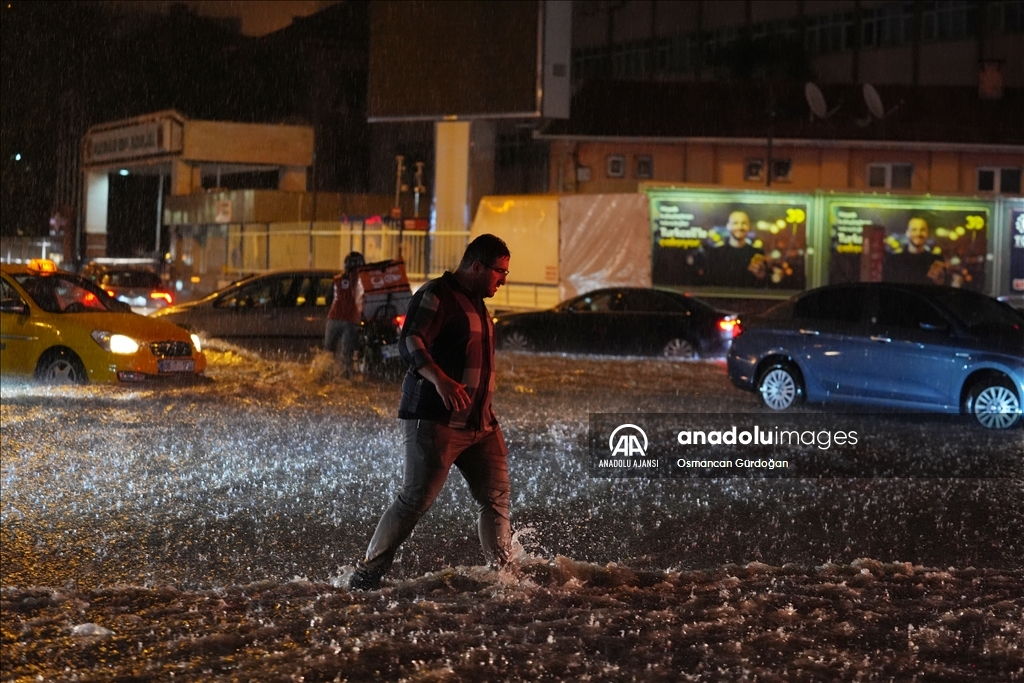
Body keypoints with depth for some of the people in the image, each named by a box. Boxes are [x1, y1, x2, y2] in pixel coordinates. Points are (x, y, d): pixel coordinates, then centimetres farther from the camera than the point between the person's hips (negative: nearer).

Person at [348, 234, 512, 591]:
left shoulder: (476, 304, 21)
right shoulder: (437, 295, -8)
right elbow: (411, 342, -23)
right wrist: (440, 381, -38)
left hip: (480, 423, 9)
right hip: (435, 419, -9)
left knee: (496, 497, 2)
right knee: (415, 499, -11)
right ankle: (366, 575, -5)